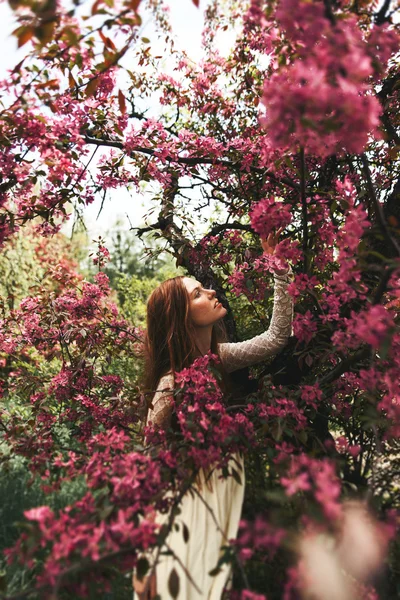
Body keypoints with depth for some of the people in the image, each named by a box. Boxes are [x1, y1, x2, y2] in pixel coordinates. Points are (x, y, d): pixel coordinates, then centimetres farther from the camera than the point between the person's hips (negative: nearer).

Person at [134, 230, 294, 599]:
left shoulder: (217, 358, -7)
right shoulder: (172, 385, -25)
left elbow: (278, 337, -8)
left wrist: (278, 262, -14)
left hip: (223, 504, 7)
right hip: (191, 516, -7)